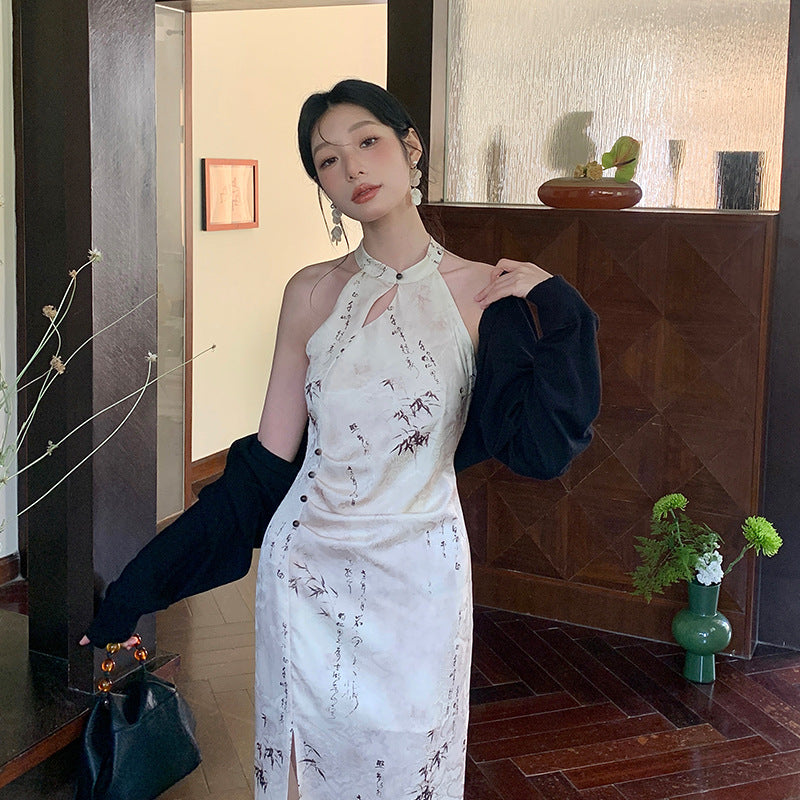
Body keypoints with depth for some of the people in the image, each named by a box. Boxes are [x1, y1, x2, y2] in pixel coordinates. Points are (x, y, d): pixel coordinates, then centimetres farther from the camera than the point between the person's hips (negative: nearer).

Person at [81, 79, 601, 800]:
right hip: (307, 573, 2)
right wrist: (137, 592, 2)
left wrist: (554, 303, -15)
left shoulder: (483, 292, -6)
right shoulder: (312, 293, -1)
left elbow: (541, 446, -14)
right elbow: (268, 462, 1)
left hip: (418, 579, -1)